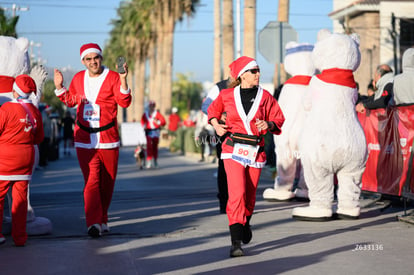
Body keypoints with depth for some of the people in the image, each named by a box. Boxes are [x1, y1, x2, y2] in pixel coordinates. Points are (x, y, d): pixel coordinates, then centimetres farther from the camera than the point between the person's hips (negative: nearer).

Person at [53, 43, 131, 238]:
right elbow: (70, 101, 22)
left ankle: (102, 219, 26)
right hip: (84, 139, 1)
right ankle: (93, 223, -18)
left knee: (107, 182, 9)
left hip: (108, 138, -1)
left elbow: (124, 103, -13)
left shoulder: (113, 77, -3)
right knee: (91, 180, -12)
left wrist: (123, 80, -25)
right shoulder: (78, 78, 7)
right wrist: (59, 87, 8)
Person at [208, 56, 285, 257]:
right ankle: (236, 243, -18)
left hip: (256, 152, 2)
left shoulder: (265, 96, 3)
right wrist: (216, 125, 3)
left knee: (249, 195, 10)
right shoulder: (227, 95, 3)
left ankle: (245, 223, 44)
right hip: (233, 150, -2)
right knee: (237, 193, -16)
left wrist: (269, 124, -14)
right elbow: (213, 109, 22)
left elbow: (279, 119, 7)